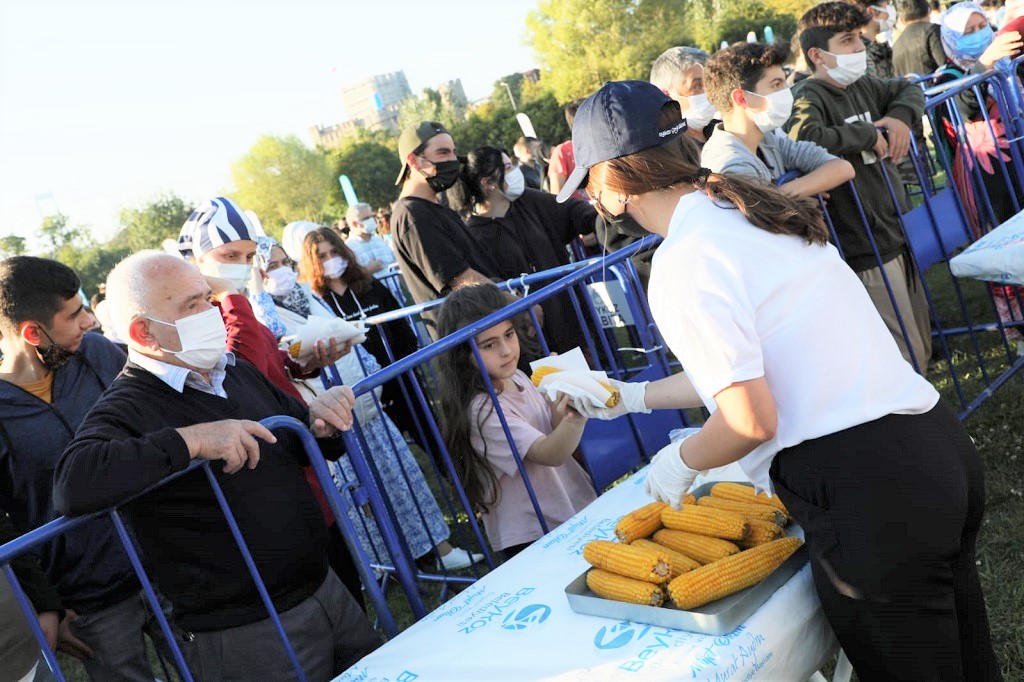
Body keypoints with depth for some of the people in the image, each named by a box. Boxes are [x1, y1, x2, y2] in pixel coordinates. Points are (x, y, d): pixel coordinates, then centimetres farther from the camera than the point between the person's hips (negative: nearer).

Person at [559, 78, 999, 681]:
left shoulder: (683, 263, -15)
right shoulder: (756, 208, 13)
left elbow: (751, 419, -19)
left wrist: (679, 462, 3)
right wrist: (631, 396, 33)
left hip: (866, 494, -9)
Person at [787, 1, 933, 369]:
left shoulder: (863, 85, 9)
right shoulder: (808, 97, -16)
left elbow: (910, 90, 27)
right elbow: (803, 139, -37)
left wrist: (900, 117, 3)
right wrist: (868, 134, -21)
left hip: (897, 234, 9)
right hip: (866, 250, -9)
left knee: (921, 349, 20)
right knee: (905, 361, -3)